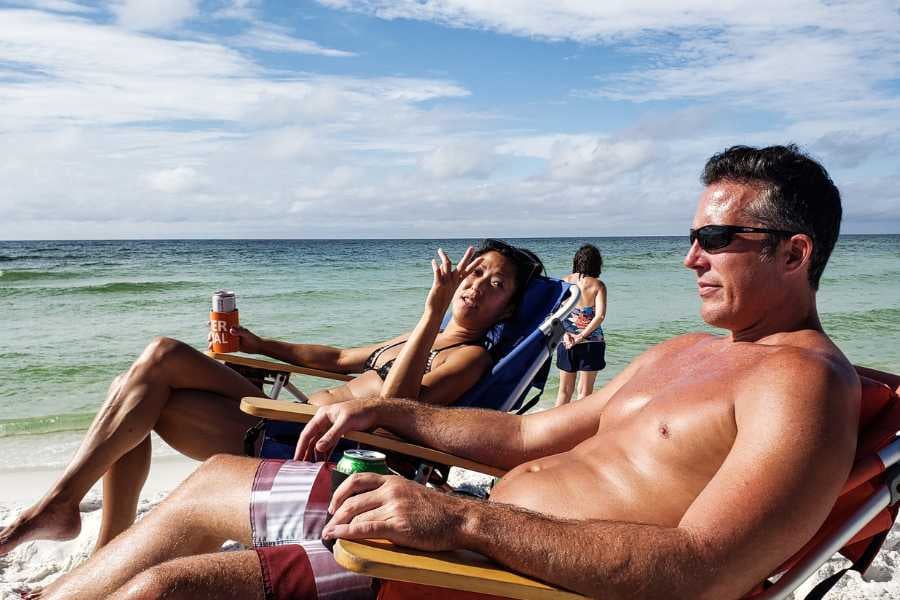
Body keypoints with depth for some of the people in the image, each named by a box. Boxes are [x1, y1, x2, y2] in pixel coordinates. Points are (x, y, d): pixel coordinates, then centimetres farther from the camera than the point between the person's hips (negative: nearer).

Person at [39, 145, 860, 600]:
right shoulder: (680, 354, 17)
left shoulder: (803, 383, -13)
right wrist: (389, 413, 14)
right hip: (480, 520, 10)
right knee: (212, 479, 16)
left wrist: (464, 518, -33)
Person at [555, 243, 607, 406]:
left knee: (564, 390, 14)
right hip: (591, 342, -2)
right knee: (585, 391, 6)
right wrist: (582, 336, -14)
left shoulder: (565, 281, 2)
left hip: (566, 341, 3)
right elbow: (600, 315, -17)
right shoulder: (598, 285, -6)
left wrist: (565, 334, -11)